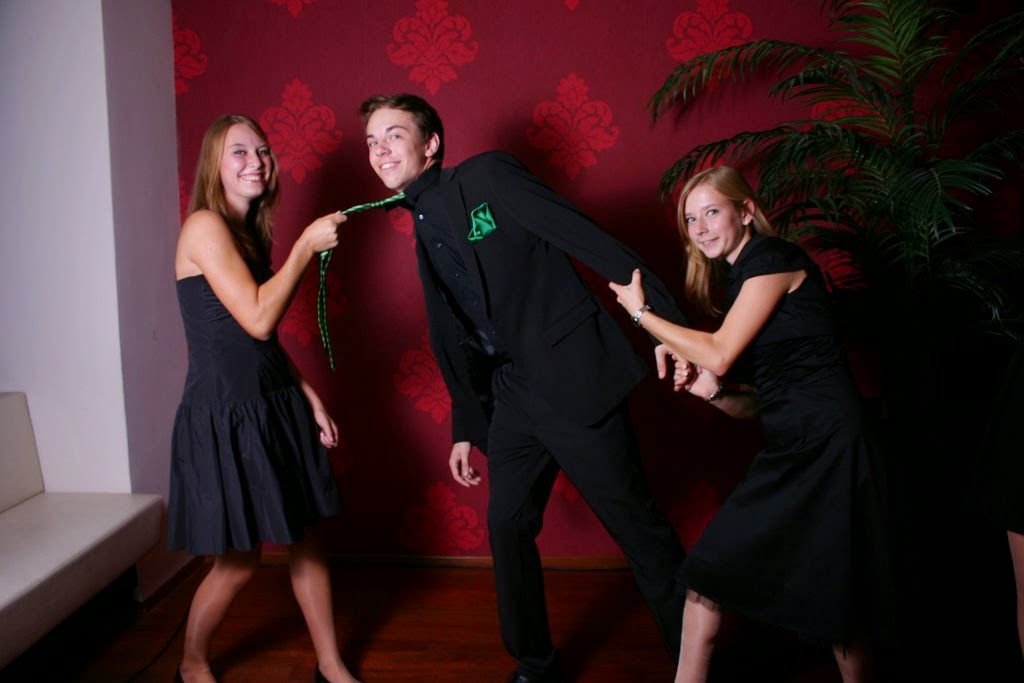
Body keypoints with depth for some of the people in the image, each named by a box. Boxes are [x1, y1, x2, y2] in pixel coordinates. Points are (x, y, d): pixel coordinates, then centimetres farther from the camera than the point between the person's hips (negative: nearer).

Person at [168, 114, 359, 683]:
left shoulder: (249, 232, 13)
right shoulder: (204, 226, -13)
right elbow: (259, 320, -22)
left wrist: (309, 396, 9)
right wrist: (306, 246, -17)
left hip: (276, 407, 8)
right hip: (224, 416, -8)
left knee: (306, 539, 12)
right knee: (239, 562, 5)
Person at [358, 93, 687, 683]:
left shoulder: (488, 176, -8)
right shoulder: (425, 233, 15)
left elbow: (596, 242, -15)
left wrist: (670, 324, -20)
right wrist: (467, 428, 22)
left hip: (575, 379, -7)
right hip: (514, 397, 8)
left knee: (635, 521, 2)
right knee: (508, 528, 10)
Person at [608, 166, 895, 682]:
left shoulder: (774, 258, -8)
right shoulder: (737, 279, 16)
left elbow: (719, 355, -14)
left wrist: (639, 311, -5)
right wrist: (710, 391, -6)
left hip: (825, 443, -9)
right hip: (788, 447, 9)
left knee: (835, 598, 3)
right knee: (709, 572, 5)